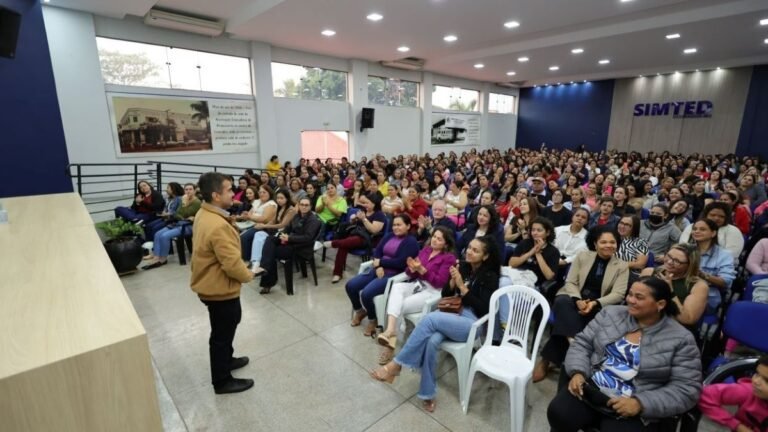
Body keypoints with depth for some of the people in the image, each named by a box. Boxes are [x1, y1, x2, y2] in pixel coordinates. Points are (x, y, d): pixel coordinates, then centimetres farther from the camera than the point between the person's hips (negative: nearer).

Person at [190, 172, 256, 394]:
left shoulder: (203, 214, 1)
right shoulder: (218, 226, -32)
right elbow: (232, 263, -31)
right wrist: (247, 275, -11)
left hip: (210, 283, 10)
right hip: (220, 288, -10)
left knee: (224, 329, 28)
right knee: (222, 333, 9)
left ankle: (226, 359, 49)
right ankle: (222, 381, 27)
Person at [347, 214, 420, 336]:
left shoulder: (411, 242, -8)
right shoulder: (389, 236, 13)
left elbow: (401, 263, -18)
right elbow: (377, 251, 7)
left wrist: (380, 262, -10)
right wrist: (378, 267, -12)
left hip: (394, 275, -7)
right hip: (379, 271, 8)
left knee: (366, 293, -26)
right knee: (350, 286, -4)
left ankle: (373, 320, 4)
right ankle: (359, 311, 23)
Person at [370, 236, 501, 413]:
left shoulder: (490, 277, -3)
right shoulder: (463, 267, 13)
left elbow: (484, 310, -11)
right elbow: (445, 296, 14)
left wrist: (462, 287, -15)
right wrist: (452, 281, -6)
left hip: (473, 323, -5)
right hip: (453, 315, 5)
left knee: (430, 318, -30)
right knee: (432, 340, -30)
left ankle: (396, 364, -21)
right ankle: (427, 394, -16)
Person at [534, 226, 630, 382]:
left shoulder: (622, 266, 7)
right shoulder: (582, 256, 8)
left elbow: (618, 294, -4)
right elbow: (570, 282, 2)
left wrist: (595, 303, -22)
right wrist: (578, 300, -19)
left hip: (599, 306, -1)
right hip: (574, 299, 2)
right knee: (563, 302, -37)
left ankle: (547, 359, -27)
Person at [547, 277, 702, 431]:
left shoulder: (681, 339, -2)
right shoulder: (611, 313, 5)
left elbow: (687, 389, -6)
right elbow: (582, 343, 6)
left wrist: (641, 403, -18)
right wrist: (578, 372, -12)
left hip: (633, 411, -2)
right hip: (589, 389, 2)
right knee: (558, 414, -21)